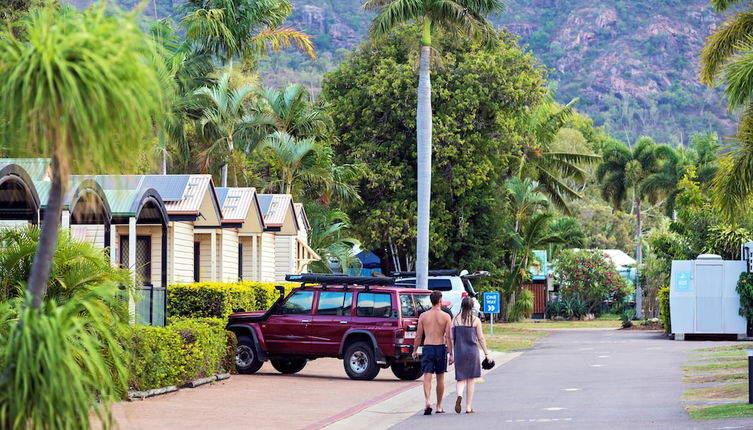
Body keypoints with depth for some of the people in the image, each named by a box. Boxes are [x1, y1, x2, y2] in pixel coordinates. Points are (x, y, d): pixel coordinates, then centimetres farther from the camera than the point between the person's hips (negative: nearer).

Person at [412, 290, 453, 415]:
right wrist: (450, 354, -4)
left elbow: (418, 335, 4)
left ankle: (428, 400, -26)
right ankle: (439, 406, 19)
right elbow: (448, 337, -7)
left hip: (427, 348, 0)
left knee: (427, 376, -3)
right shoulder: (446, 317, -3)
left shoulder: (423, 316, 0)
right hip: (441, 348, 0)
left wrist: (415, 350, 16)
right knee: (440, 378, 12)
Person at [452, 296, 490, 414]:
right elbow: (481, 338, -1)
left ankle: (459, 395, -22)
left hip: (459, 351, 1)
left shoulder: (456, 319, 2)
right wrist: (486, 353, 6)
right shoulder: (476, 320, -3)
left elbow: (451, 337, 3)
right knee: (471, 379, 8)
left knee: (461, 379, 9)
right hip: (472, 351, -1)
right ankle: (469, 407, 9)